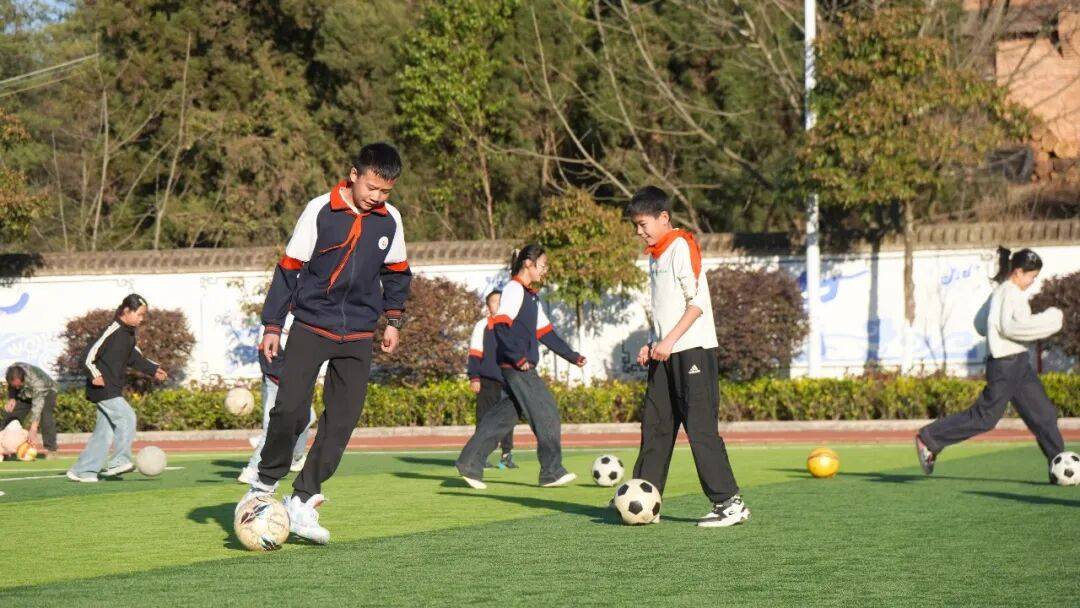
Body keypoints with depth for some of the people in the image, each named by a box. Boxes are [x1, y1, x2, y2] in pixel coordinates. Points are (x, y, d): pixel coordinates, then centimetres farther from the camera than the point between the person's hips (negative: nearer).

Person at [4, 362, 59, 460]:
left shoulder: (36, 380, -44)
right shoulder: (8, 373, -28)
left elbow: (37, 406, -48)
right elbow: (11, 387, -2)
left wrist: (33, 432, -54)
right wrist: (11, 399, -22)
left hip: (46, 391, -5)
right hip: (24, 395, 5)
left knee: (45, 416, -30)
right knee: (10, 416, -5)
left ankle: (51, 450, -25)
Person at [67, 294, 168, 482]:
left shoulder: (129, 334, 14)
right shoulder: (113, 331, -16)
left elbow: (136, 358, 24)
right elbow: (91, 354, -20)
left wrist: (154, 369, 12)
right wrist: (95, 375, -29)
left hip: (113, 390, 10)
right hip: (103, 388, -10)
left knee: (104, 430, 8)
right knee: (126, 417, -17)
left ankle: (81, 470, 11)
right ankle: (119, 461, -13)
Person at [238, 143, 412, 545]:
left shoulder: (390, 221, 3)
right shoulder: (319, 212, -9)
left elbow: (396, 272, 21)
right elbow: (289, 268, -3)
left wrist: (393, 319, 18)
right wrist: (272, 325, -4)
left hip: (358, 337, 4)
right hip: (311, 327, -4)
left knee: (341, 422, -2)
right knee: (290, 409, -15)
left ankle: (303, 501, 6)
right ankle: (266, 484, 7)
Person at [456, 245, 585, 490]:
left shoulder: (531, 295, 21)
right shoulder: (514, 290, -10)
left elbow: (545, 333, 26)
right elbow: (500, 325, -20)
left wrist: (572, 356, 24)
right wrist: (518, 357, -23)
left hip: (522, 367, 10)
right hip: (516, 367, -10)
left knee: (503, 416, 9)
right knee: (546, 413, -7)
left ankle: (470, 463, 9)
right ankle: (552, 472, -3)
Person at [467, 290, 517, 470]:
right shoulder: (482, 326, 0)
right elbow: (474, 354, -3)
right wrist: (474, 378, -10)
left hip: (508, 379, 4)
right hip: (487, 380, -4)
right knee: (485, 417, -3)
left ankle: (506, 455, 7)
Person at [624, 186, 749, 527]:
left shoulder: (682, 246, -9)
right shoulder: (655, 255, 18)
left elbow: (697, 301, -15)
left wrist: (670, 340, -19)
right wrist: (651, 345, 13)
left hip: (692, 349, -9)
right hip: (665, 354, 9)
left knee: (700, 428, -12)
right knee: (654, 427, 8)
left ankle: (730, 503, -10)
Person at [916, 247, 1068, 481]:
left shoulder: (1000, 291, 16)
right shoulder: (1010, 292, -13)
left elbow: (980, 323, 21)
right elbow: (1011, 326, -25)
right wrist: (1048, 321, -20)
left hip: (1019, 365, 10)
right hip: (1007, 364, -10)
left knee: (1043, 413, 7)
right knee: (985, 416, -6)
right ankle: (928, 439, 2)